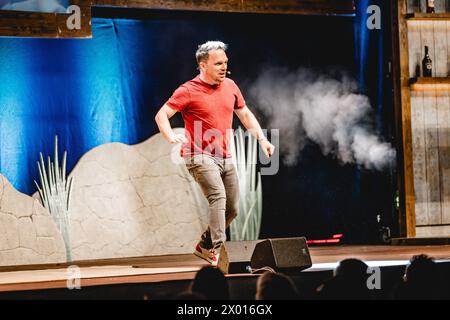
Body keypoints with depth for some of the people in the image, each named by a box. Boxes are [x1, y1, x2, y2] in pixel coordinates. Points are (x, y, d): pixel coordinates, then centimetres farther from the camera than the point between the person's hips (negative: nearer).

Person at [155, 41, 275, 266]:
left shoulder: (230, 86, 9)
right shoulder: (188, 91, -9)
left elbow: (245, 114, 21)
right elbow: (161, 115, -11)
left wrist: (262, 139, 11)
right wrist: (170, 136, -31)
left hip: (225, 158, 7)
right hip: (200, 156, -7)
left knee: (232, 209, 10)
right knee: (218, 197, -27)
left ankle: (204, 246, 29)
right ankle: (217, 251, -33)